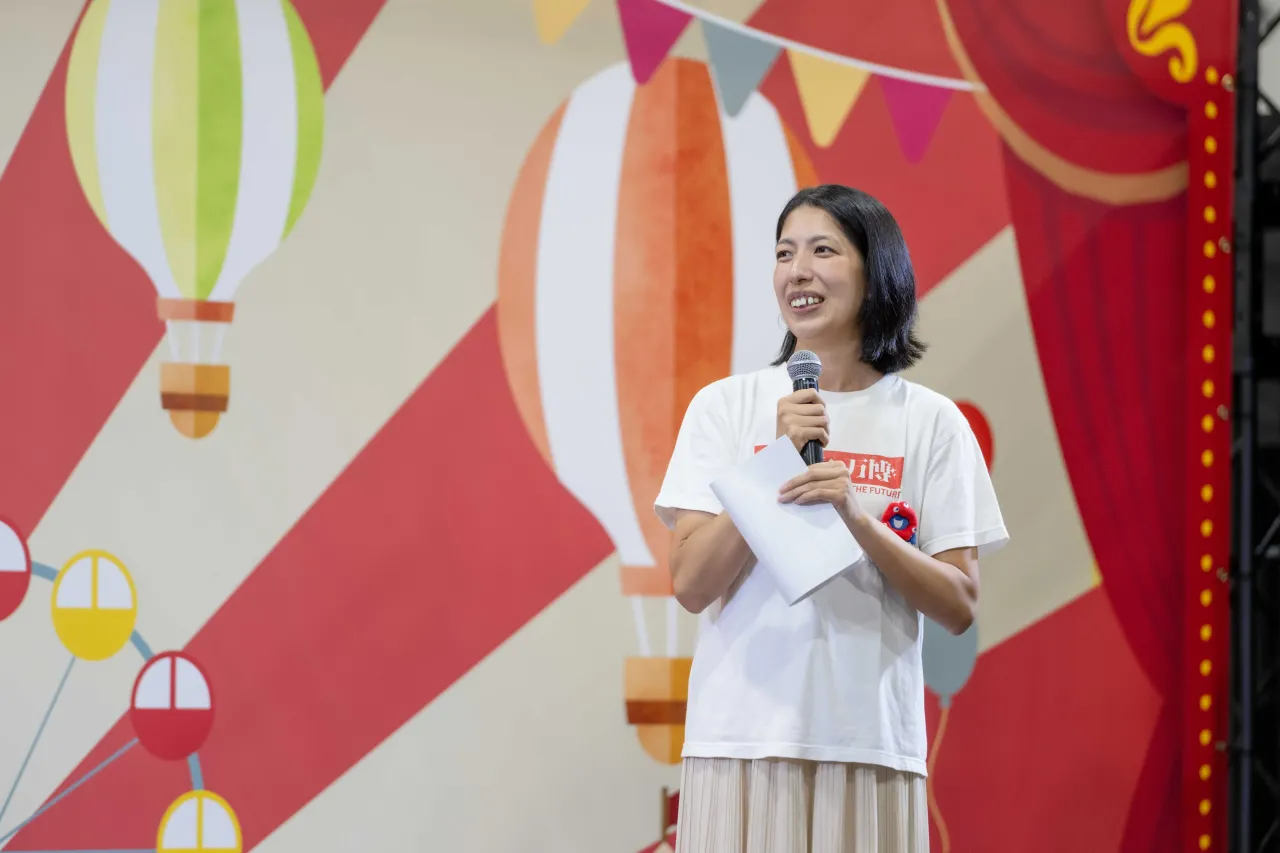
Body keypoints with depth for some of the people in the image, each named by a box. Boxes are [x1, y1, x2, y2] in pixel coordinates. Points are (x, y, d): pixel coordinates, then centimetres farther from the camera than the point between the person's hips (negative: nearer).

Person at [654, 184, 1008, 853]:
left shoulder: (930, 421, 4)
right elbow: (691, 586, -3)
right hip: (741, 739, 0)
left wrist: (857, 515, -14)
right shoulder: (725, 406, 4)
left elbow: (959, 608, 0)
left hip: (872, 743, 0)